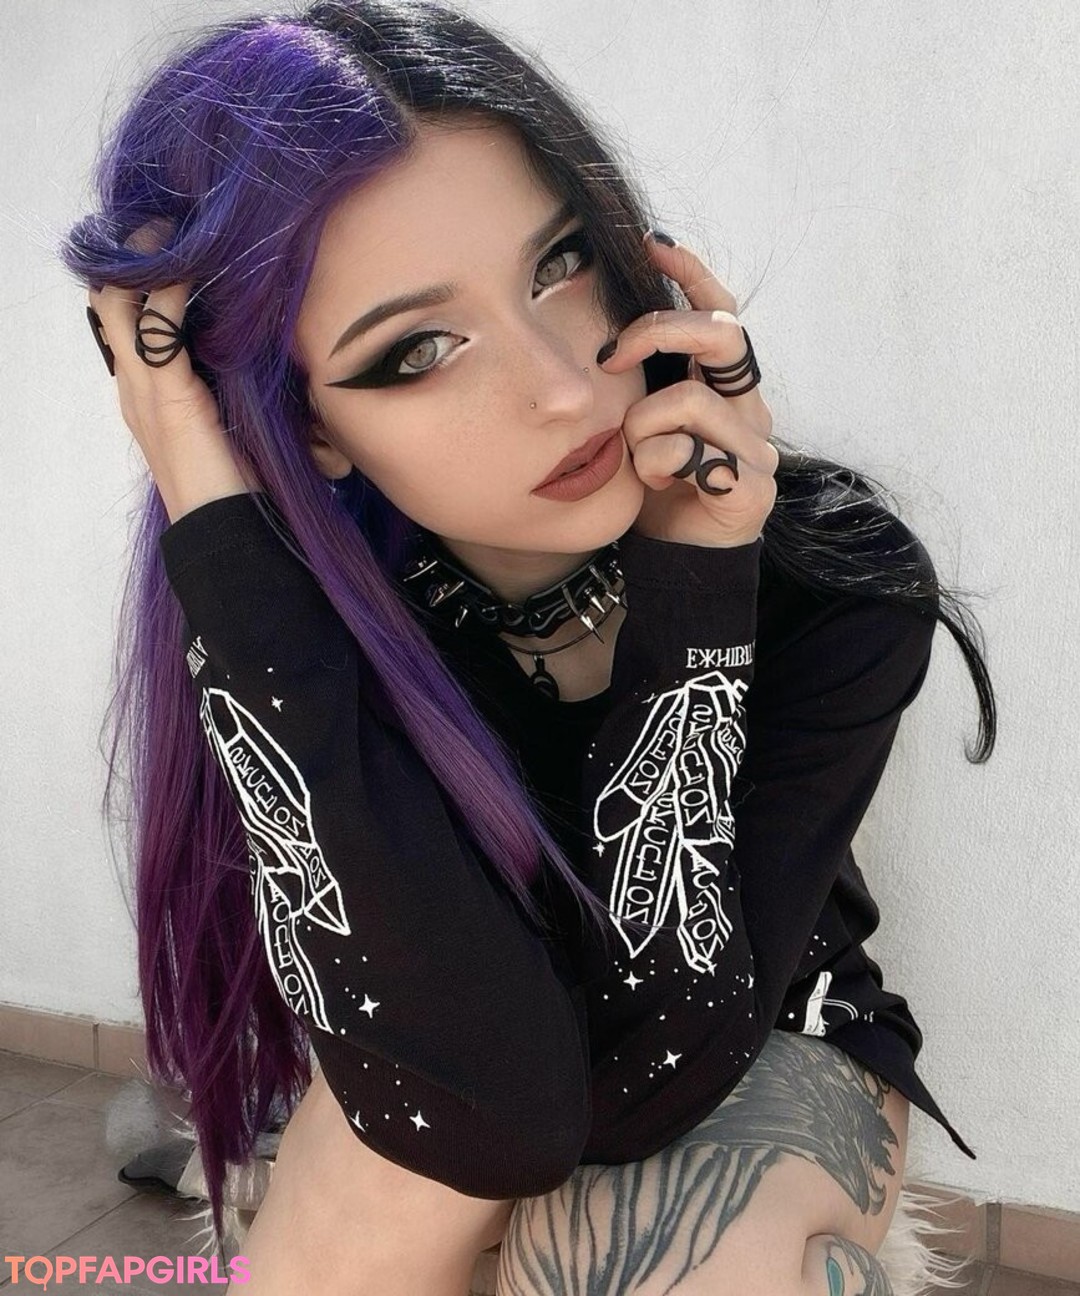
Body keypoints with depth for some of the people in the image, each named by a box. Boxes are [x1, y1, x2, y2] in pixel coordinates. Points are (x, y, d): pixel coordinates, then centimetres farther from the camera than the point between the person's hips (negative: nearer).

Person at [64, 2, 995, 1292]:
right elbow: (485, 1100, -36)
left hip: (757, 1049, -1)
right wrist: (214, 526, -39)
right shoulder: (289, 608, -25)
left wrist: (694, 591, -36)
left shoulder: (835, 573, -26)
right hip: (433, 1065, 2)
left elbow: (640, 1073, -28)